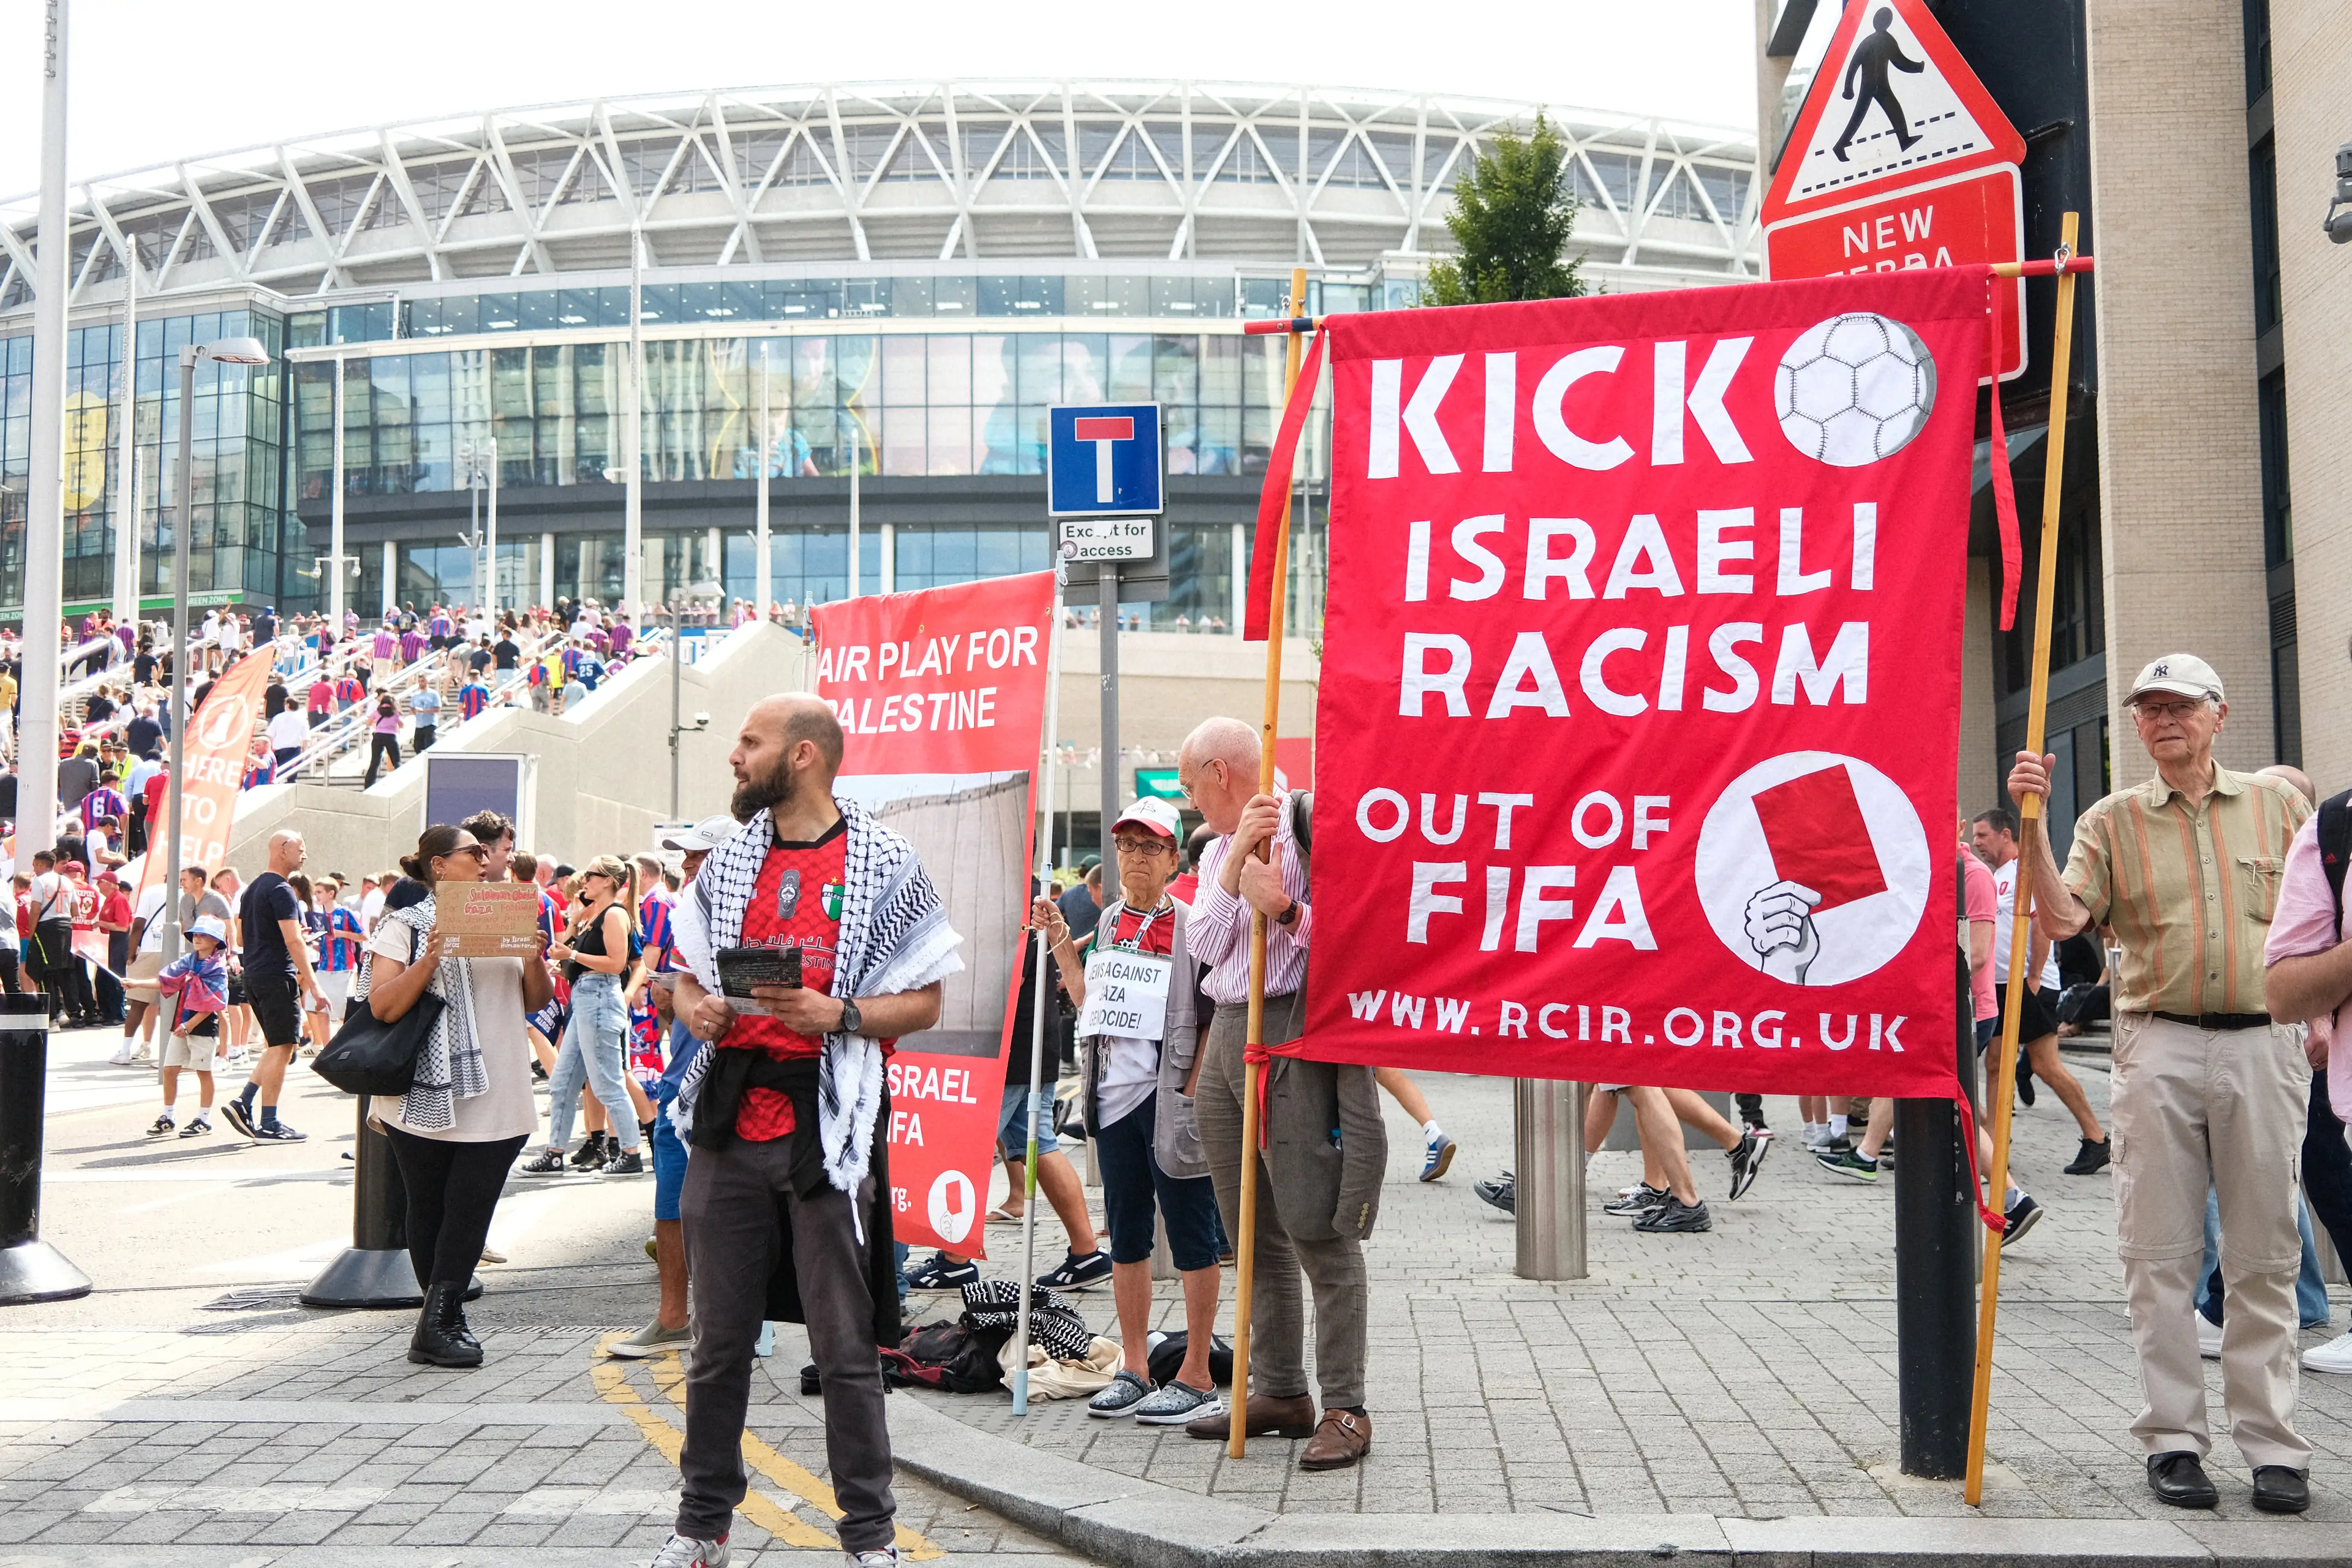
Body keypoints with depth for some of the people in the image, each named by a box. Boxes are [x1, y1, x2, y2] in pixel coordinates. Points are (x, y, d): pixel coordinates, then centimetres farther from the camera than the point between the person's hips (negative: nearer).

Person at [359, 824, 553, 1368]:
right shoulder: (406, 926, 0)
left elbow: (536, 1001, 14)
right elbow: (382, 1007, -10)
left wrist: (534, 958, -5)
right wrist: (430, 959, -21)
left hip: (495, 1102, 3)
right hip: (427, 1098, -3)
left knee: (471, 1210, -4)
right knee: (429, 1211, 7)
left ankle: (439, 1323, 0)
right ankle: (440, 1320, 18)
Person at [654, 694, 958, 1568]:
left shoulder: (884, 864, -2)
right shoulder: (730, 860, 13)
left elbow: (923, 1003, -1)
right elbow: (687, 977, 20)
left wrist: (839, 1015, -18)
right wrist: (696, 1008, -3)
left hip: (829, 1128, -4)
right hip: (729, 1125, 5)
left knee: (845, 1347, 2)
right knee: (719, 1339, 12)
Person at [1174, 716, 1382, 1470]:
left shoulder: (1307, 826, -6)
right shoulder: (1216, 850, 19)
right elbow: (1207, 944, 3)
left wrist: (1285, 910, -21)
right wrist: (1235, 859, -7)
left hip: (1294, 1036, -9)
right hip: (1228, 1034, 9)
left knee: (1318, 1230, -7)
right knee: (1252, 1233, 12)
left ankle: (1344, 1408, -1)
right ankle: (1278, 1391, 21)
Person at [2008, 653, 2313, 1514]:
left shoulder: (2278, 801, 10)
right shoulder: (2111, 819, 8)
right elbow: (2061, 918, -7)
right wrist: (2032, 822, -17)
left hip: (2264, 1045, 0)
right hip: (2158, 1048, 0)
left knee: (2264, 1256, 5)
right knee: (2160, 1254, 1)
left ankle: (2272, 1443, 12)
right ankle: (2173, 1438, 9)